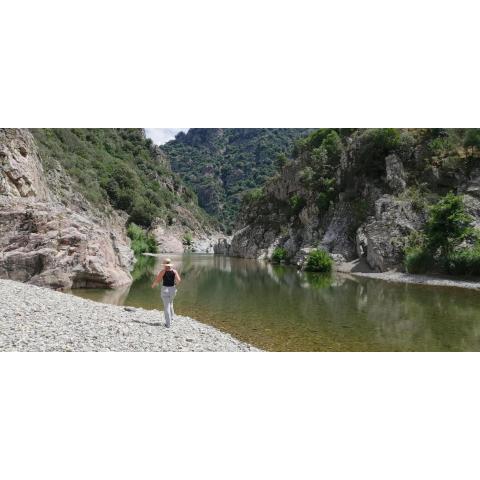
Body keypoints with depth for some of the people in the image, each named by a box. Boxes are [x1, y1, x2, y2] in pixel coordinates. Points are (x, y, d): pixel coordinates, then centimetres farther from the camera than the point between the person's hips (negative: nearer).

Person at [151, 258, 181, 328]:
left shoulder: (163, 271, -10)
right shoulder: (174, 271, -2)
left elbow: (157, 280, -13)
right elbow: (178, 280, -11)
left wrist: (153, 285, 7)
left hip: (165, 289, -3)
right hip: (172, 289, 4)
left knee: (166, 307, 2)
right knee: (170, 303, 30)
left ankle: (168, 324, 3)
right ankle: (171, 317, 38)